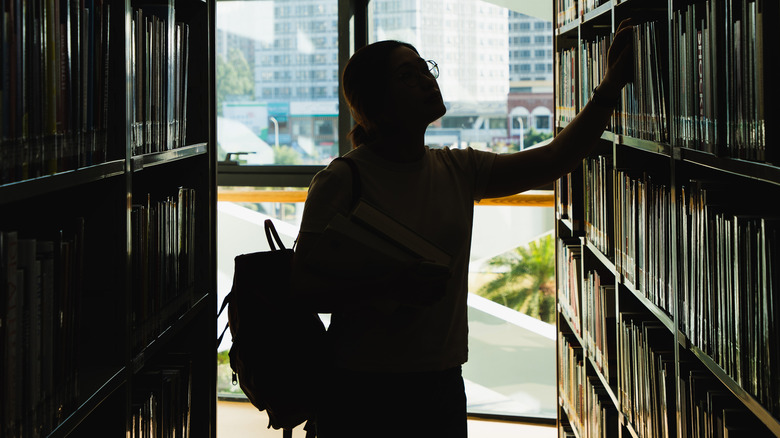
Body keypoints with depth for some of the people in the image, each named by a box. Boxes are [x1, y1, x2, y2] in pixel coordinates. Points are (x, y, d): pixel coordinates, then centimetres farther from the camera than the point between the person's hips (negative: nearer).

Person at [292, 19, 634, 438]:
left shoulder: (458, 170, 6)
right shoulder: (341, 180, -10)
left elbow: (554, 159, 5)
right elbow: (304, 286, -13)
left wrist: (610, 87, -3)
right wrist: (392, 286, -26)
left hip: (442, 387, 5)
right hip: (361, 390, -5)